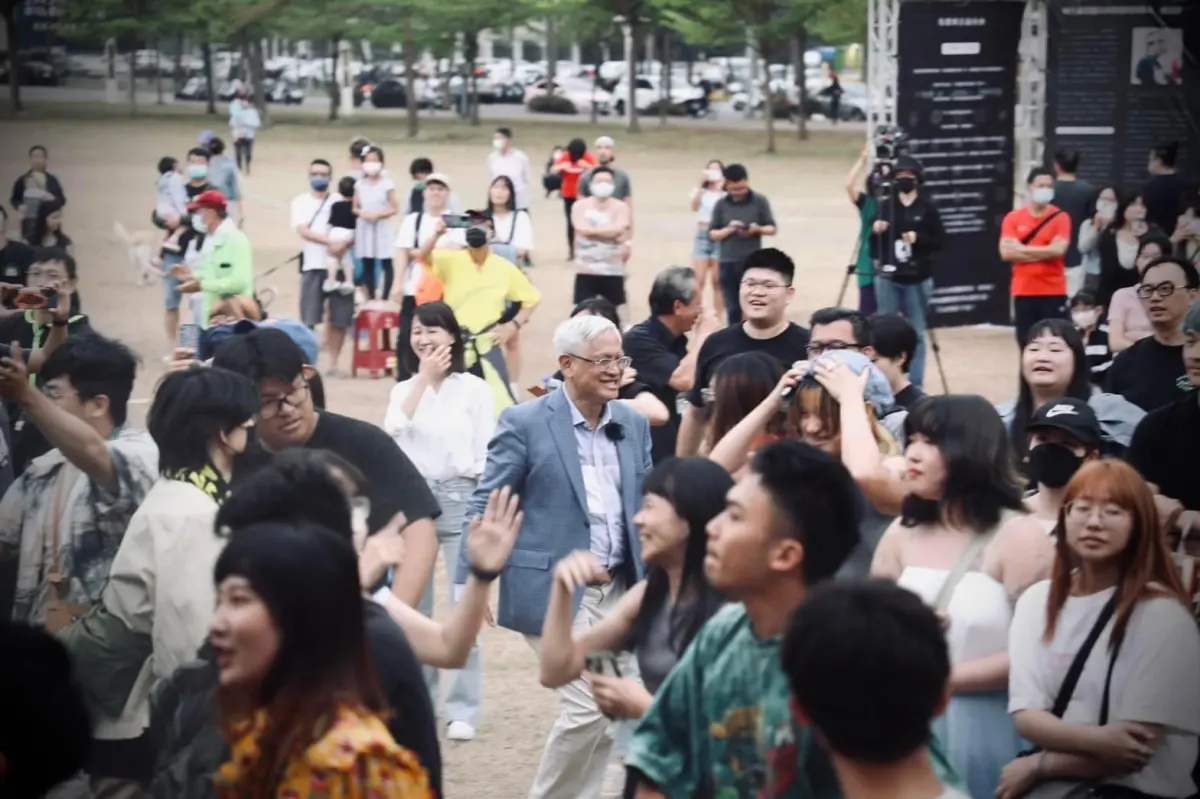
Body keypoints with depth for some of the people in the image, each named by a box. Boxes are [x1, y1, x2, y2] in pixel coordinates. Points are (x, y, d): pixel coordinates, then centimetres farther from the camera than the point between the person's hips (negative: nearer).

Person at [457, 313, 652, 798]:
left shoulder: (633, 424, 9)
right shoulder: (525, 423, -7)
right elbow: (485, 508, -6)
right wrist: (471, 584, -13)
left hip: (620, 589, 6)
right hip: (554, 589, -6)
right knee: (588, 707, -11)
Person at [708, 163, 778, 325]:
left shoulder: (760, 201, 0)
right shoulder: (721, 205, 4)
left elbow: (773, 229, 3)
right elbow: (712, 234, 5)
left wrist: (758, 229, -18)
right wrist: (728, 230, -15)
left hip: (753, 262, -2)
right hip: (728, 263, 2)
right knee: (733, 310, 5)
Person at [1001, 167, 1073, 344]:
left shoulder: (1060, 217, -1)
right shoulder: (1013, 218, 4)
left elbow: (1058, 250, -15)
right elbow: (1006, 252, -7)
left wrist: (1022, 249, -9)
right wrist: (1043, 253, -10)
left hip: (1053, 292, -2)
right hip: (1023, 292, 2)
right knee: (1027, 346, 7)